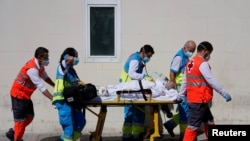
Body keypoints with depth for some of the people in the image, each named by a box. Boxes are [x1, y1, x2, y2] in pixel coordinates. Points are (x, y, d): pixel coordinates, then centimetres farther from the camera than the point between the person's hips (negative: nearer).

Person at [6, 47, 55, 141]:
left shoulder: (40, 66, -1)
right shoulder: (32, 69, -30)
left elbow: (45, 77, 10)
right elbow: (41, 87, -33)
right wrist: (53, 99, -33)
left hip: (26, 95, 9)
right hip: (18, 95, -9)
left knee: (30, 116, 15)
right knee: (20, 119, -1)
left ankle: (12, 133, 28)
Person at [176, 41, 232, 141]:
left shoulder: (190, 63, 13)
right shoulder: (203, 63, -14)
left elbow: (185, 81, 17)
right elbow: (211, 81, -17)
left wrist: (181, 95, 23)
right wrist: (224, 93, -12)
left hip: (193, 99, 10)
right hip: (199, 100, -10)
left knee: (208, 122, 19)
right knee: (193, 126, -6)